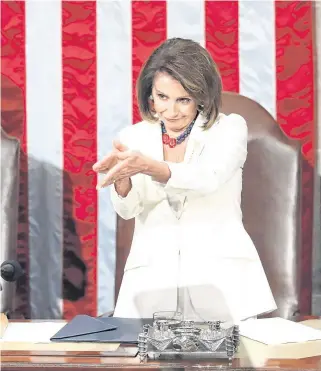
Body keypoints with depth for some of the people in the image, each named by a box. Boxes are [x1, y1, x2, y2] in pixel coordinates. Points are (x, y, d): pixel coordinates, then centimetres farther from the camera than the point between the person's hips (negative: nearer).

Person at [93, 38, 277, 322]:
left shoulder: (230, 128, 4)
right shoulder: (134, 137, 11)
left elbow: (207, 178, -16)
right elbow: (128, 209, -2)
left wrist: (147, 166, -32)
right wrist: (122, 176, -24)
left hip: (219, 271, -1)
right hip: (152, 277, 2)